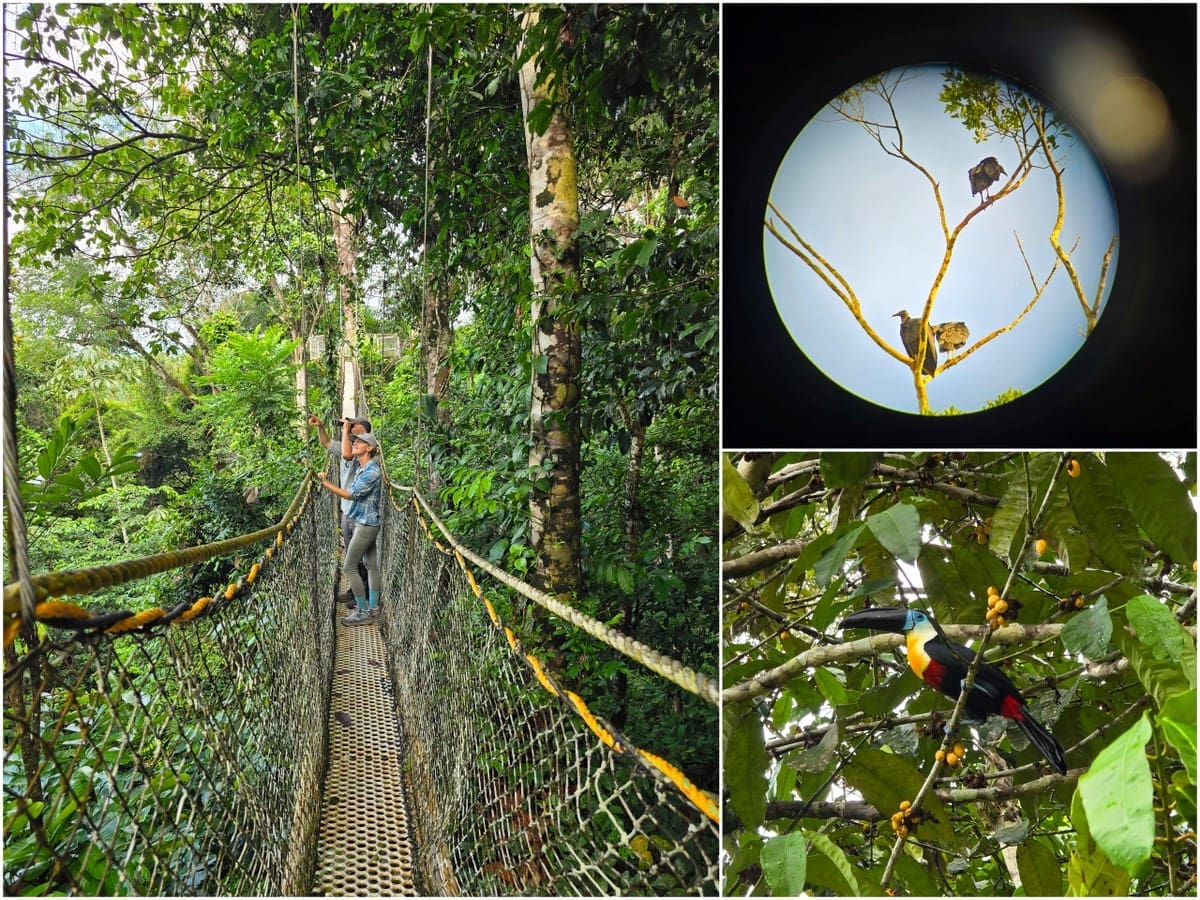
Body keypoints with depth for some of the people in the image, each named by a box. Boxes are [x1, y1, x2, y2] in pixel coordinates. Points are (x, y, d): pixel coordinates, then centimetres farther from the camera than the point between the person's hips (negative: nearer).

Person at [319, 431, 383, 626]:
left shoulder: (372, 472, -20)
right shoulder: (363, 467, 8)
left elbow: (350, 494, -21)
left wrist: (327, 484, -19)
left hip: (366, 524, -10)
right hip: (366, 522, 10)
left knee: (349, 567, -7)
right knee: (371, 565, 13)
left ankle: (364, 611, -2)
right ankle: (373, 608, 20)